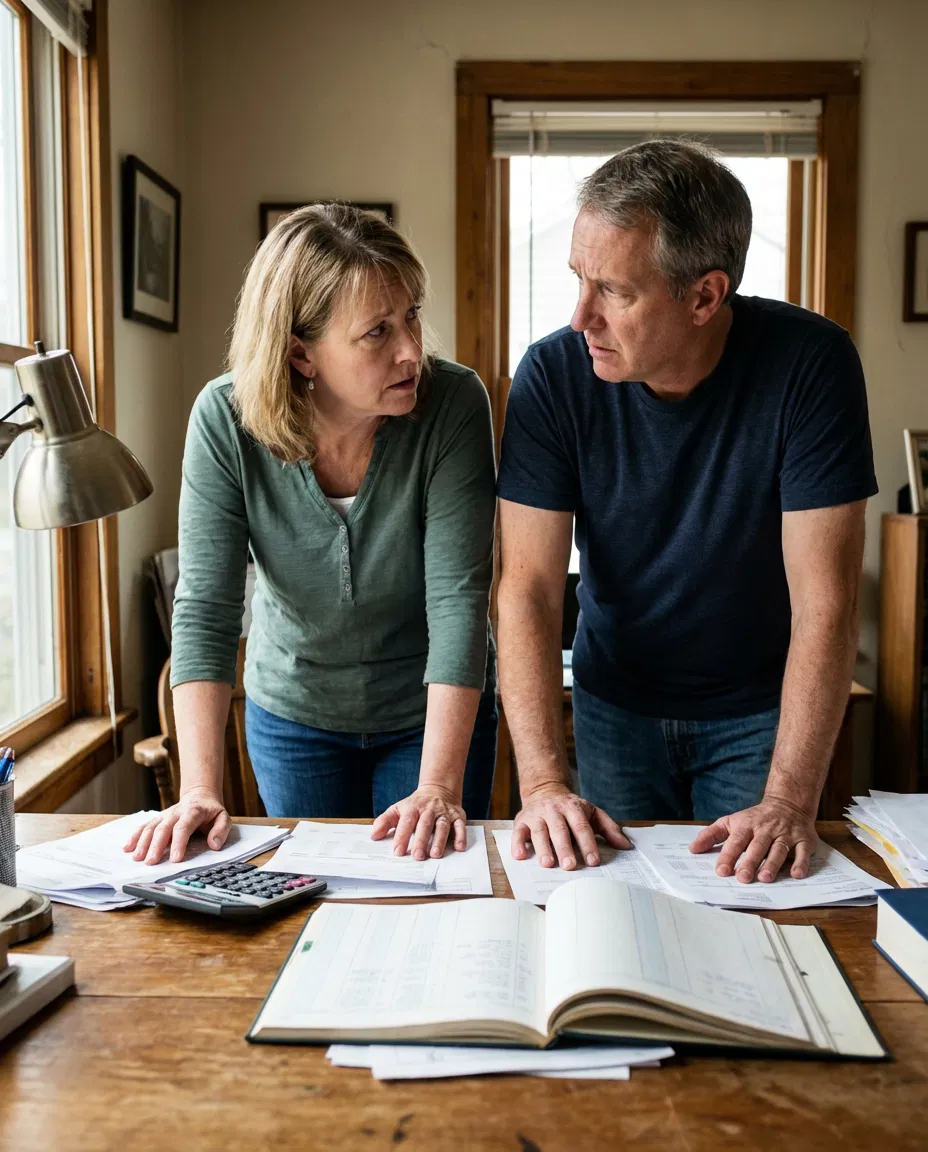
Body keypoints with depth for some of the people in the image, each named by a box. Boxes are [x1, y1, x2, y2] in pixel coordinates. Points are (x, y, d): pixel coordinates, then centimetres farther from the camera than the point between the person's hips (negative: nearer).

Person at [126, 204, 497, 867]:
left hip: (433, 712, -1)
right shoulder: (226, 419, -21)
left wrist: (439, 788, -33)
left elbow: (459, 596, -27)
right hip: (293, 711, 2)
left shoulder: (454, 403, -25)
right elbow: (206, 607, -22)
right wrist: (201, 790, -29)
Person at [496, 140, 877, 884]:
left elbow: (825, 603, -23)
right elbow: (529, 588, -19)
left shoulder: (811, 364, -23)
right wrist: (543, 781, -29)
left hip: (760, 711, -1)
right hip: (615, 706, 2)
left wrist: (790, 802, -29)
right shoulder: (554, 375, -18)